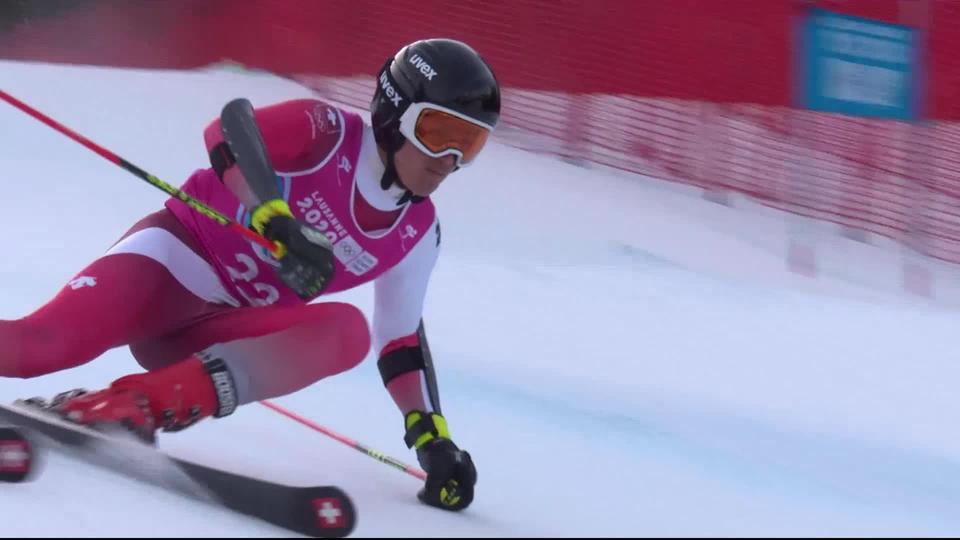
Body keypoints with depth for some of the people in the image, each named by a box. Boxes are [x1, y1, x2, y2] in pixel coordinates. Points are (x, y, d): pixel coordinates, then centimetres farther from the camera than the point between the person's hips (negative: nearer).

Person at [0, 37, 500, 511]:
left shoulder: (416, 234, 7)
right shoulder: (327, 132, -9)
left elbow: (402, 340, 15)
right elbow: (227, 133, -22)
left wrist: (432, 437, 6)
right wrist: (277, 221, -35)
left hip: (217, 333, 5)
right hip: (176, 257, -5)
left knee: (347, 330, -25)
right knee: (45, 342, -31)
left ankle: (153, 399, -36)